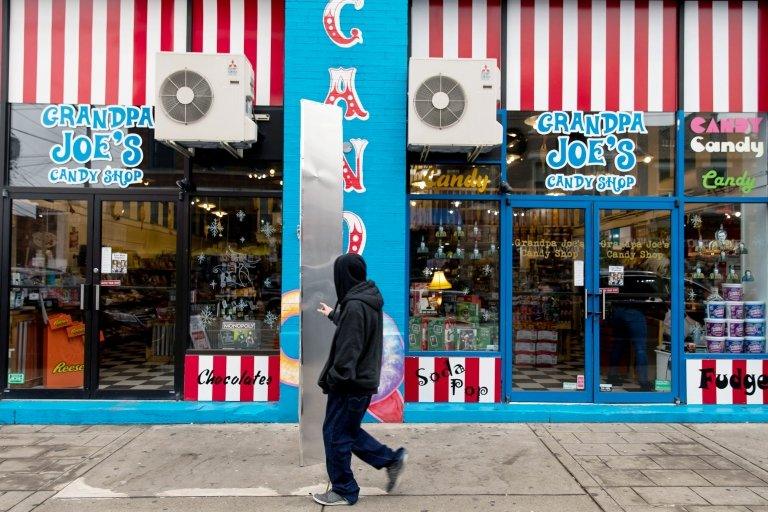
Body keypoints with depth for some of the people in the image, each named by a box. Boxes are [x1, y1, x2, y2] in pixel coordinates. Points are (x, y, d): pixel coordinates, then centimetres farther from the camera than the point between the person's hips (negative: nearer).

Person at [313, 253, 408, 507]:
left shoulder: (355, 305, -22)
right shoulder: (368, 300, 8)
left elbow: (349, 348, -24)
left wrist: (333, 377, -17)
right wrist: (333, 315, 42)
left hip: (351, 384, -10)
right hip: (363, 380, 10)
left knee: (335, 434, 4)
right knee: (348, 430, 20)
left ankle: (344, 491, 17)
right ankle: (392, 459, 22)